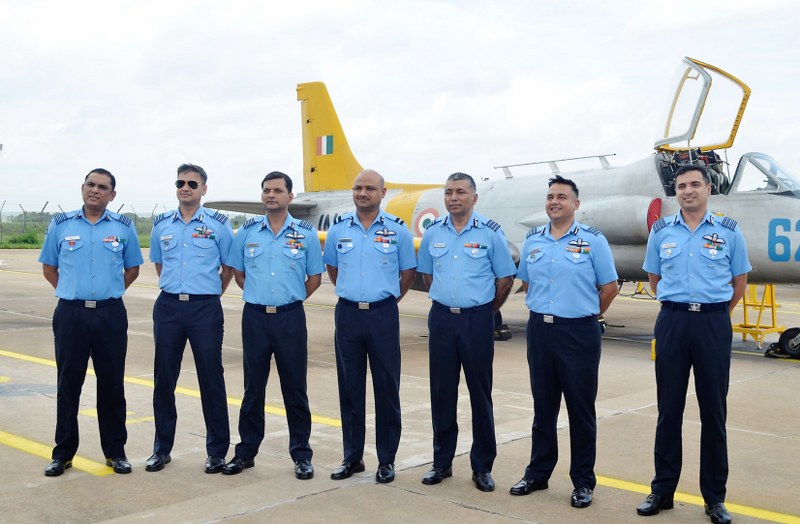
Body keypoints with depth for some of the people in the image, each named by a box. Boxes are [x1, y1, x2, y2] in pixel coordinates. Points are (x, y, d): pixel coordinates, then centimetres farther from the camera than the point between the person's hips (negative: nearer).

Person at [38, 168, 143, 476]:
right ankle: (63, 453, 16)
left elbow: (132, 269, 14)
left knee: (112, 384, 5)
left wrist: (109, 293, 11)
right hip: (71, 314, 0)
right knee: (68, 384, 5)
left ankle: (115, 451, 17)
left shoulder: (124, 227, 4)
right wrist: (75, 292, 11)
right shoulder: (61, 225, 4)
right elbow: (49, 268, 13)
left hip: (111, 315, 0)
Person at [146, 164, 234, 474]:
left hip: (205, 309, -3)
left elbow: (229, 266, 7)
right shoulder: (161, 224, 8)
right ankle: (162, 448, 21)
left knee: (211, 379, 1)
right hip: (168, 308, 3)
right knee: (164, 379, 8)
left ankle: (217, 451, 13)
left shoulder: (218, 225, -1)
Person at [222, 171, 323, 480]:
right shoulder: (247, 232, 5)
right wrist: (259, 296, 10)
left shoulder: (305, 233, 1)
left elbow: (314, 278, 7)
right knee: (253, 388, 9)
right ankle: (246, 451, 20)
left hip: (290, 318, -1)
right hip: (254, 316, 2)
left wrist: (290, 299, 7)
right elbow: (238, 273, 15)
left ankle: (301, 454, 14)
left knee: (295, 388, 3)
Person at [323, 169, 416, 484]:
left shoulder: (397, 230, -1)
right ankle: (352, 457, 19)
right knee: (349, 388, 8)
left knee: (387, 388, 2)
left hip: (383, 316, -2)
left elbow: (408, 271, 9)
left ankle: (386, 460, 13)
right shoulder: (338, 229, 5)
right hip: (348, 314, 2)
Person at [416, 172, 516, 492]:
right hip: (441, 318, 3)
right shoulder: (433, 232, 6)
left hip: (477, 320, -3)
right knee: (441, 393, 8)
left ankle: (482, 467, 13)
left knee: (480, 394, 3)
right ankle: (442, 462, 20)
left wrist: (485, 311, 7)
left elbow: (505, 278, 2)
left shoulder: (490, 232, -4)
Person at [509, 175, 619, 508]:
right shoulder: (532, 240, 9)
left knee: (581, 409, 3)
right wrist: (546, 309, 13)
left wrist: (583, 314, 6)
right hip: (540, 330, 4)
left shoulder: (593, 240, -3)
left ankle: (583, 482, 14)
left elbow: (609, 287, 0)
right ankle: (538, 473, 24)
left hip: (578, 333, -4)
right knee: (543, 407, 13)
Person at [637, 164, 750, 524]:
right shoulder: (661, 231, 5)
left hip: (713, 323, -1)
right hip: (672, 322, 1)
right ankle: (662, 490, 17)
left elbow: (739, 283, 9)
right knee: (669, 409, 6)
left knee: (713, 410, 4)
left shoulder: (728, 231, 1)